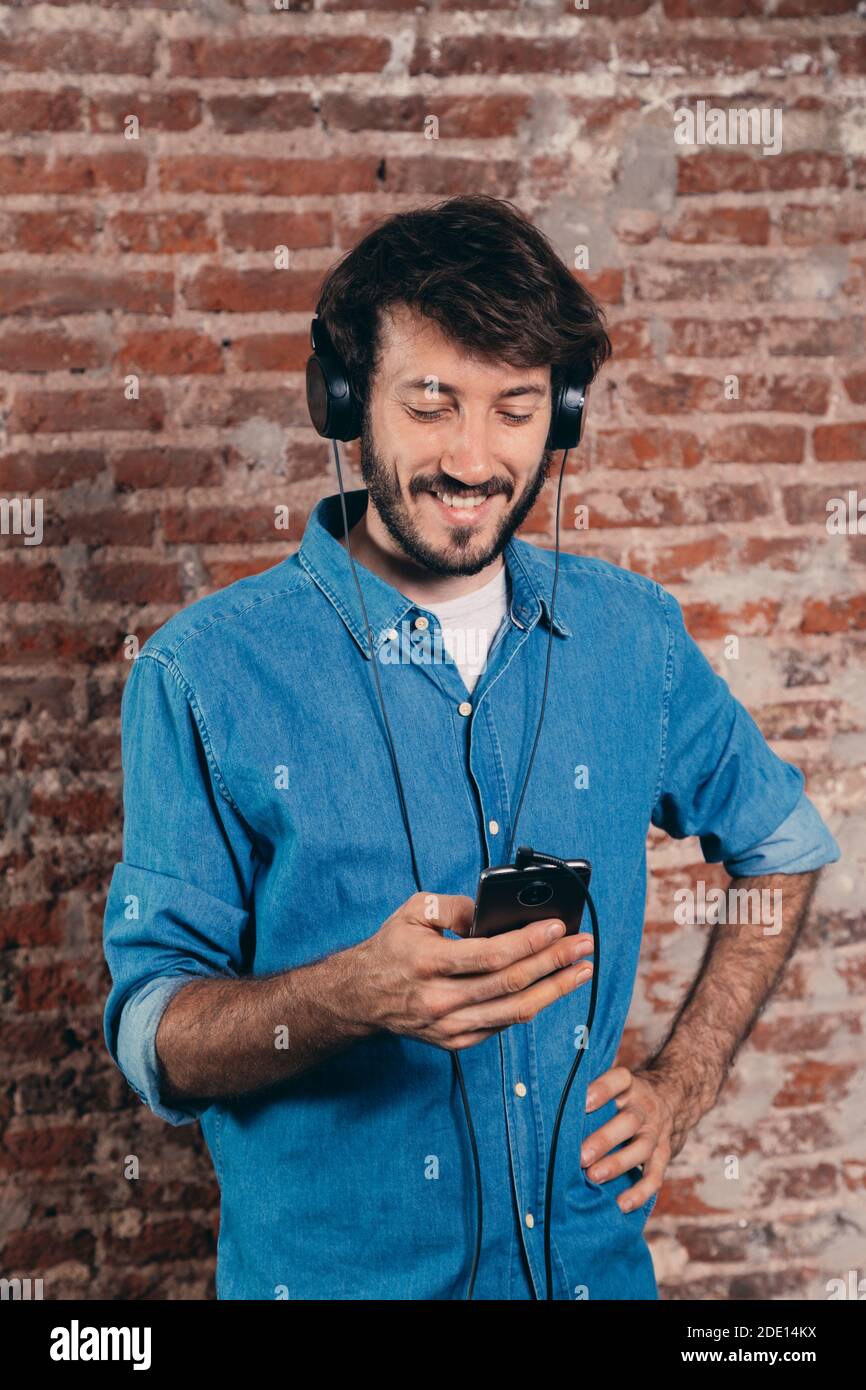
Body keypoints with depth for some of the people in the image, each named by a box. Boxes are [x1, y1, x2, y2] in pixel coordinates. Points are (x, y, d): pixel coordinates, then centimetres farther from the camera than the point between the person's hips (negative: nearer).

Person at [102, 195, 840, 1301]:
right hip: (329, 1269, -2)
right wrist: (354, 996, -33)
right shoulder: (204, 673, -13)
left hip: (592, 1253, 3)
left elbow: (783, 844, 12)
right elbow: (150, 1035, -14)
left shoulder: (634, 636, -3)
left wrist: (683, 1081, 3)